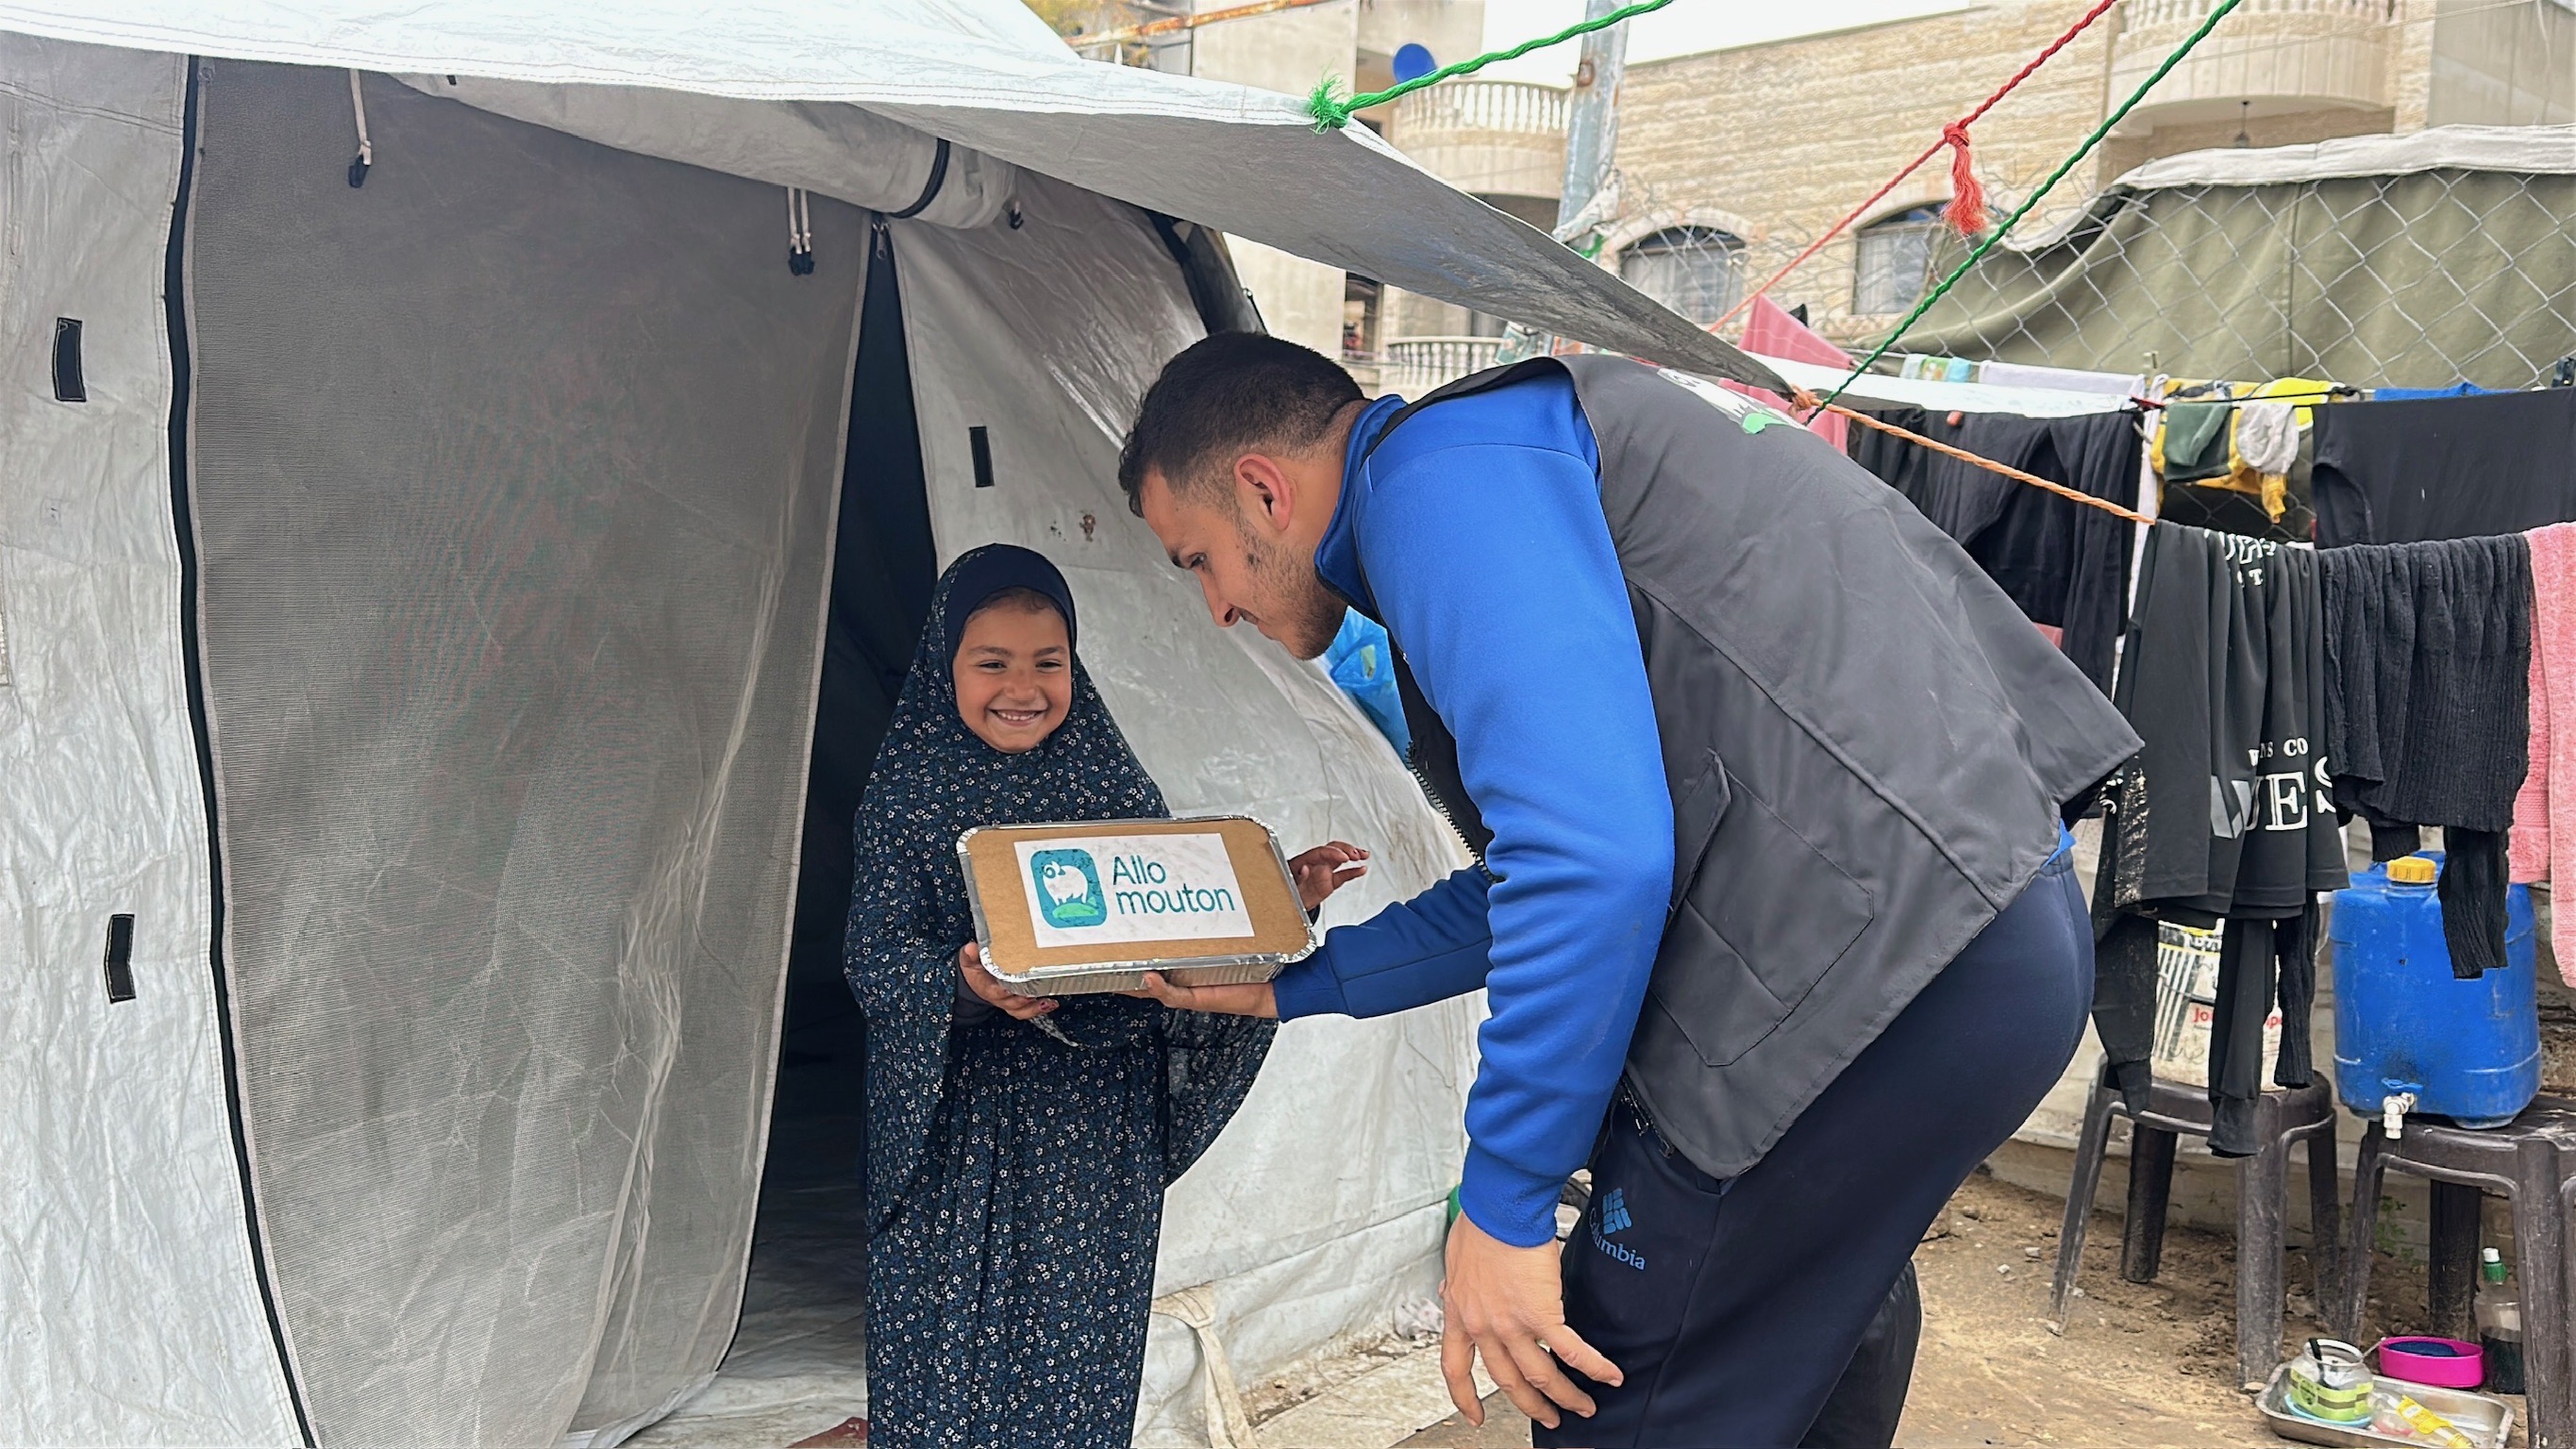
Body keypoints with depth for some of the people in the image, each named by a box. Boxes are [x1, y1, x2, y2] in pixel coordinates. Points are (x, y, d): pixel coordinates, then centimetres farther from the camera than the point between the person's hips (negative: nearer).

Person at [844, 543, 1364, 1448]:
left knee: (1080, 1344, 7)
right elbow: (879, 956, -9)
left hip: (1094, 1136, 2)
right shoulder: (906, 798, -2)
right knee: (946, 1342, 4)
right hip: (959, 1136, -2)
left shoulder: (1117, 788, 4)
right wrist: (966, 986, -29)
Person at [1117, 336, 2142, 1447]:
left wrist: (1500, 1208, -13)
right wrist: (1289, 986, 35)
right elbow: (1539, 868, 30)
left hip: (1876, 961, -11)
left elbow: (1593, 857, -23)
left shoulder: (1439, 476, -10)